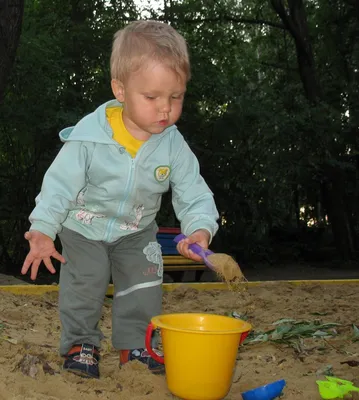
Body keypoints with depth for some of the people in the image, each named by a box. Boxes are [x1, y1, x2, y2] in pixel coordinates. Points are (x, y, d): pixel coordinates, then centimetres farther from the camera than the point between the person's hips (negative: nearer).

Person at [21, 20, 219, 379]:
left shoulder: (174, 146, -20)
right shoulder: (88, 135, -27)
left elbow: (195, 194, -17)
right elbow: (60, 185, -22)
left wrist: (200, 229, -37)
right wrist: (43, 230, -32)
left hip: (136, 232, 3)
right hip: (84, 228, -2)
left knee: (143, 287, 2)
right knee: (84, 282, -5)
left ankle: (135, 345, 21)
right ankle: (80, 343, 17)